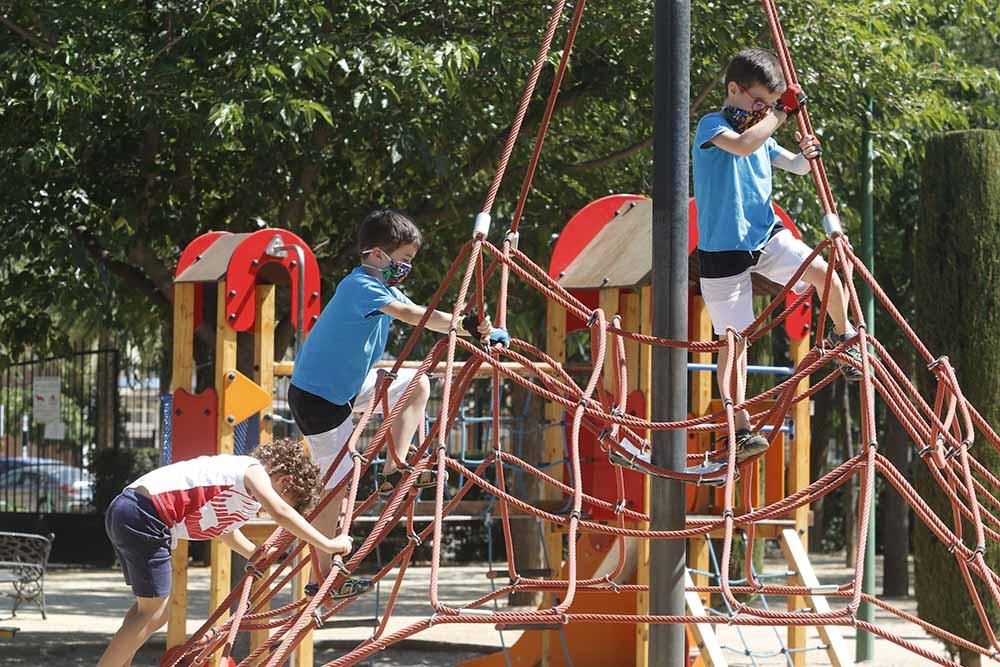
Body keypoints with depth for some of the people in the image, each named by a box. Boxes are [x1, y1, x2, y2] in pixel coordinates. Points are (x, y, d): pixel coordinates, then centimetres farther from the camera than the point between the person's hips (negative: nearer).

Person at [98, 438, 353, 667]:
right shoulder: (254, 471, -2)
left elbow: (226, 531, 44)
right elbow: (282, 513, -18)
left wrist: (255, 553, 42)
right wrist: (328, 545, -16)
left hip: (124, 509, 10)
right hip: (145, 517, -10)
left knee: (150, 606, 18)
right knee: (153, 612, -4)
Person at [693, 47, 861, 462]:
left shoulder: (761, 133, 12)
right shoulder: (712, 125, -9)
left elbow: (794, 166, 21)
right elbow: (742, 145, -30)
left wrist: (806, 156, -1)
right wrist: (781, 113, -23)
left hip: (767, 235, 5)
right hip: (723, 249, -5)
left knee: (824, 272, -19)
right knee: (734, 338, -4)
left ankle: (843, 337, 5)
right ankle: (741, 428, 3)